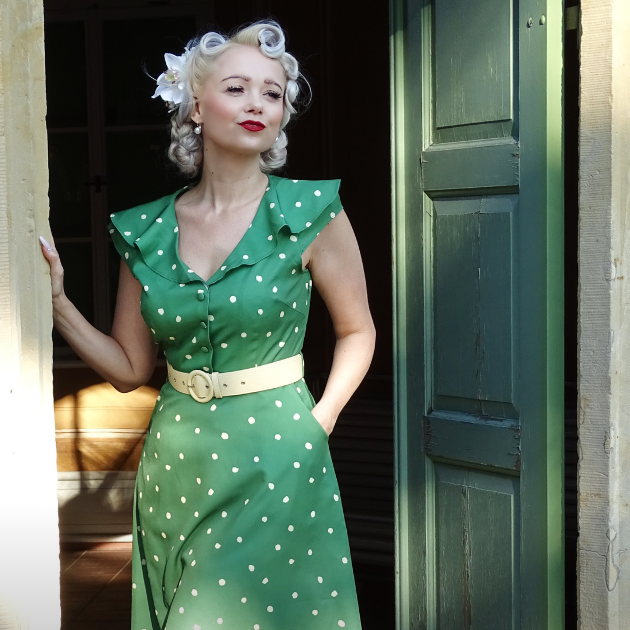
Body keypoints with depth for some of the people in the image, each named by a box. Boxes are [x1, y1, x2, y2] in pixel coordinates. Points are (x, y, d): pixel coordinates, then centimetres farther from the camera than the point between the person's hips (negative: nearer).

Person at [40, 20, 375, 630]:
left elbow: (356, 332, 5)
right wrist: (56, 302, -4)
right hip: (175, 464, 3)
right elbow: (128, 367, 7)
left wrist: (319, 423, -5)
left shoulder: (312, 214, -6)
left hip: (276, 463, -3)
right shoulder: (146, 231, 2)